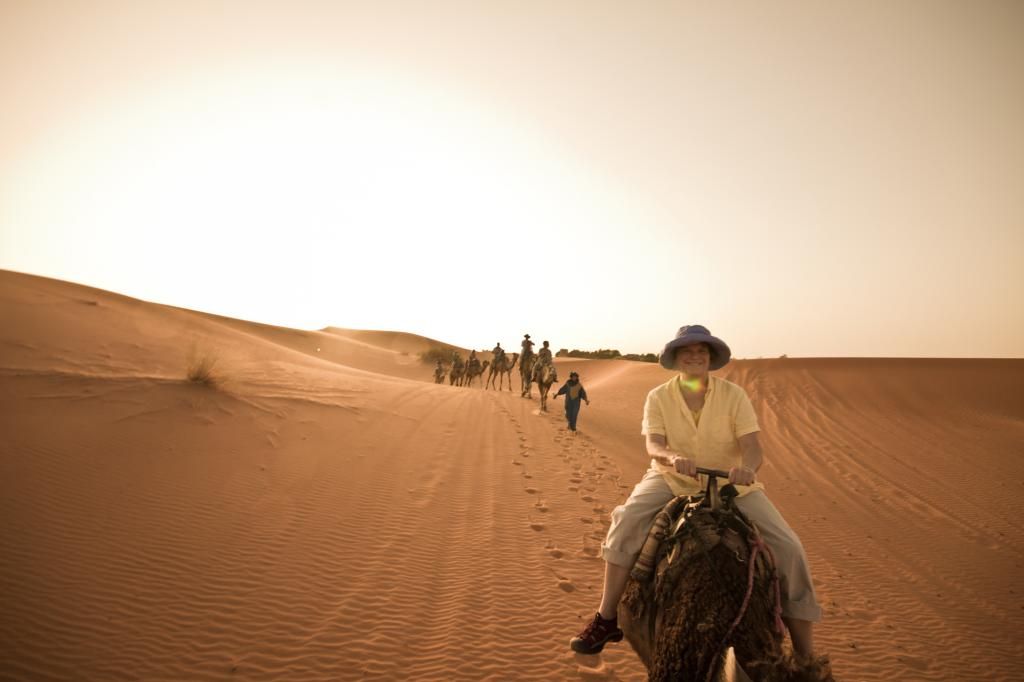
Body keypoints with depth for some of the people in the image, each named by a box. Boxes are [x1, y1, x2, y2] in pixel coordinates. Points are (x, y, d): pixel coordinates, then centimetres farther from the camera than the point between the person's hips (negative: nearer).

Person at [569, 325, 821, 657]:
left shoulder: (734, 395, -7)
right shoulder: (658, 397, -6)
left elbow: (752, 446, -16)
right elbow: (653, 445, -17)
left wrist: (748, 469, -39)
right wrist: (672, 458, -40)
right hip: (672, 480, 0)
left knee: (788, 548, -12)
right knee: (626, 520, -27)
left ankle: (806, 655, 6)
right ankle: (606, 619, -12)